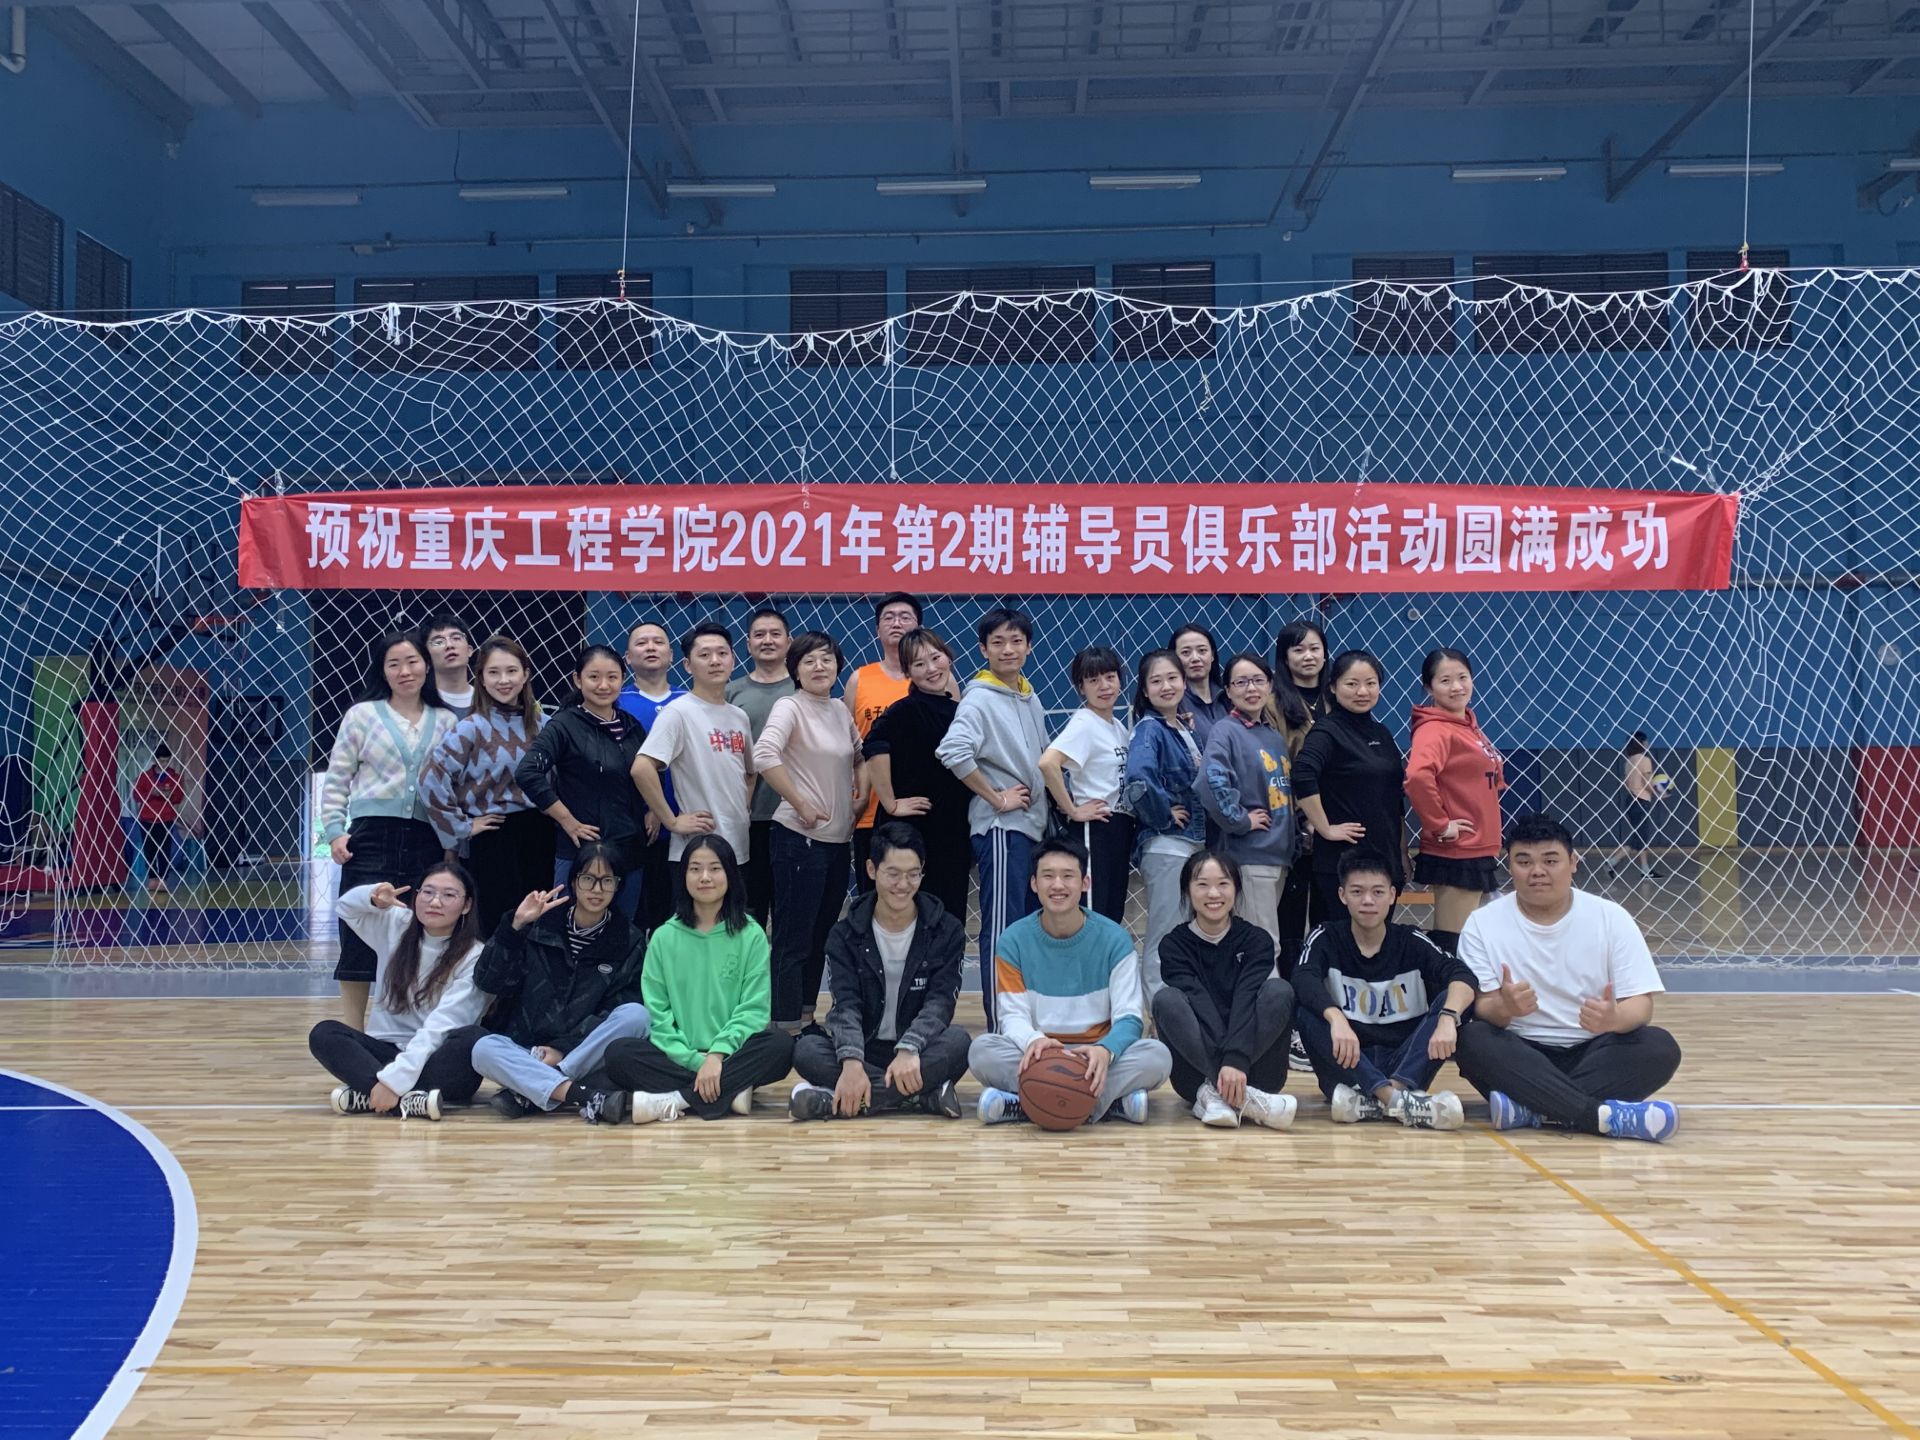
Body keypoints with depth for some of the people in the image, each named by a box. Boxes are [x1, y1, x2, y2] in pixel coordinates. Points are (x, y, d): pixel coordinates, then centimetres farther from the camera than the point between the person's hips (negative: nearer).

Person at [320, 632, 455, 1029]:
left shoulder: (446, 722, 10)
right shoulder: (362, 715, 5)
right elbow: (336, 779, 5)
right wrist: (334, 831, -5)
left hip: (426, 843, 2)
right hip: (372, 838, -2)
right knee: (359, 937, -3)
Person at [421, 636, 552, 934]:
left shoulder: (541, 724, 7)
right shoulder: (472, 727, -8)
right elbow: (432, 780, -15)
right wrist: (461, 827, -11)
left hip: (540, 837, 5)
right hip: (496, 838, -5)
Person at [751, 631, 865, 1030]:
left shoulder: (840, 710, 11)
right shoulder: (789, 707, -10)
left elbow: (859, 754, 27)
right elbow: (764, 756, -26)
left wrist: (862, 793, 11)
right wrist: (800, 804, -22)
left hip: (840, 837, 8)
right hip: (801, 837, -8)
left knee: (822, 934, 15)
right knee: (794, 938, -3)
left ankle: (808, 1014, 26)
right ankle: (788, 1023, 3)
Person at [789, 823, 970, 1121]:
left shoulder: (947, 931, 0)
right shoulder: (846, 935, 1)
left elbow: (940, 1002, -12)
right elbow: (846, 1004, -12)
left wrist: (908, 1050, -33)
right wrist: (851, 1062, -32)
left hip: (919, 1053, 0)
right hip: (864, 1051, 1)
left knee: (958, 1041, -33)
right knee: (805, 1049, -28)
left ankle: (834, 1100, -34)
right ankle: (925, 1096, -31)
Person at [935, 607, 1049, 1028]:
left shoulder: (1031, 698, 14)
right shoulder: (979, 700, -11)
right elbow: (953, 752, -25)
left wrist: (1042, 803, 10)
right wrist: (997, 797, -18)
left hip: (1034, 824, 8)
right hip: (1000, 827, -8)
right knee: (1002, 928, -7)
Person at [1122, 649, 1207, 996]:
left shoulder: (1185, 727, 11)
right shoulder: (1149, 729, -13)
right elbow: (1138, 781, -31)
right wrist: (1164, 813, -19)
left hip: (1195, 842, 9)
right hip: (1165, 845, -9)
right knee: (1163, 940, -1)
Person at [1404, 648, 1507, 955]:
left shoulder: (1468, 725, 12)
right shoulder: (1435, 730, -15)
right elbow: (1417, 777, -34)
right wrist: (1439, 824, -22)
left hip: (1480, 852, 9)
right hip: (1455, 855, -9)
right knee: (1451, 944, -5)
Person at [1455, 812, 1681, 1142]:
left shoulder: (1611, 917, 1)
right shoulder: (1483, 923, -1)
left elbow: (1640, 1005, -5)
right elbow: (1479, 1008, -9)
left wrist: (1614, 1018, -30)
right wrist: (1504, 1008, -35)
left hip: (1593, 1053, 1)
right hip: (1519, 1057, -1)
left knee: (1660, 1047, -26)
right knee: (1471, 1038, -31)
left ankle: (1528, 1108, -33)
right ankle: (1604, 1115, -39)